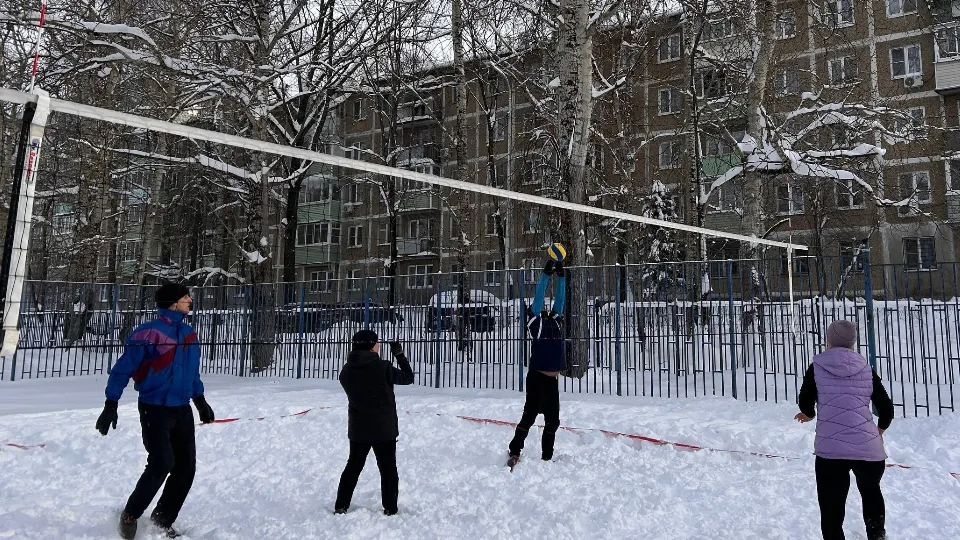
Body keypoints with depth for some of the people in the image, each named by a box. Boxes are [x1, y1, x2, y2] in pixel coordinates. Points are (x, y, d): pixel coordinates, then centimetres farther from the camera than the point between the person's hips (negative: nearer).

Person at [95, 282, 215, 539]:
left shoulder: (189, 334, 9)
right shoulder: (149, 333, -13)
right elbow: (123, 369, -11)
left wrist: (200, 401, 23)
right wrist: (111, 405, -13)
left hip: (182, 411, 7)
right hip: (155, 409, -7)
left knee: (186, 467, 5)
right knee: (162, 463, -17)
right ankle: (130, 515, 7)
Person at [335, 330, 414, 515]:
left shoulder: (346, 370, -4)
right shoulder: (383, 368, -18)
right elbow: (408, 378, -6)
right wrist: (400, 355, 3)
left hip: (357, 429, 4)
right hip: (384, 429, -4)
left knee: (353, 466, 18)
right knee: (388, 469, 9)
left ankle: (341, 506, 21)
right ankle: (390, 509, 13)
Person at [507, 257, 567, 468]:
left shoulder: (555, 320, 14)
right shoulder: (534, 321, -1)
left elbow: (560, 299, 10)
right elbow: (538, 297, -8)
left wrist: (561, 276, 4)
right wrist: (546, 274, -9)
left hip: (553, 380, 7)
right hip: (537, 377, -6)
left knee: (553, 421, 11)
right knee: (529, 416, -4)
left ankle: (547, 457, 22)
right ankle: (514, 451, 9)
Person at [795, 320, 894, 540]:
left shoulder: (817, 366, 3)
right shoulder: (866, 369, 9)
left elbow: (806, 407, 5)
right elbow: (887, 410, 11)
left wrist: (809, 414, 29)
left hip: (830, 450, -3)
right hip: (869, 449, 3)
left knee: (832, 512, 5)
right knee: (871, 491, 33)